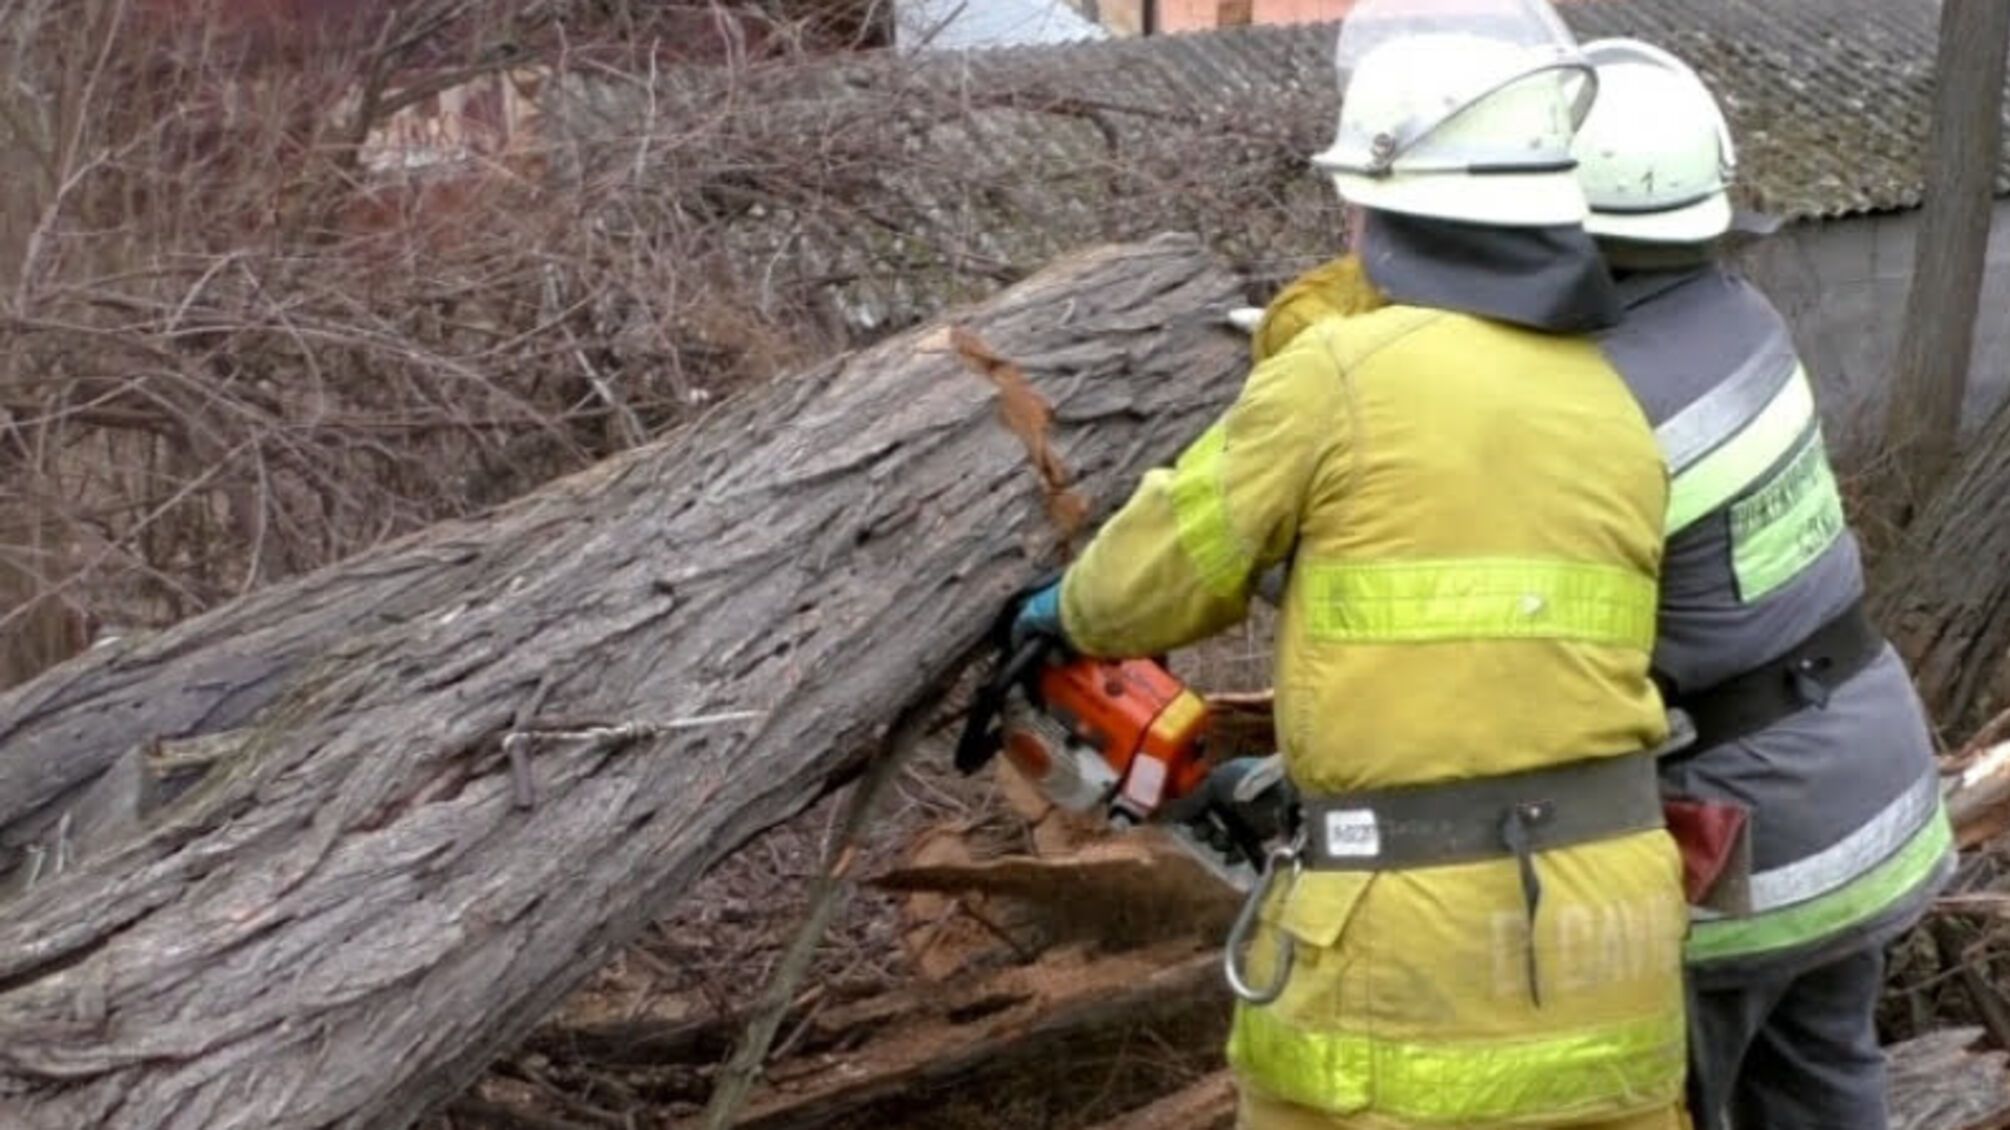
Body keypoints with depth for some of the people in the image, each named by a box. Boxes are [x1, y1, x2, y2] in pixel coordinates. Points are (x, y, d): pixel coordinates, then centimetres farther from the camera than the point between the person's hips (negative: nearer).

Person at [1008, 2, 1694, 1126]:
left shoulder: (1341, 371, -9)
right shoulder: (1615, 417, 10)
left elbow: (1158, 580, 2)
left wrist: (1074, 609, 25)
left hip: (1413, 938, -5)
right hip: (1607, 925, 6)